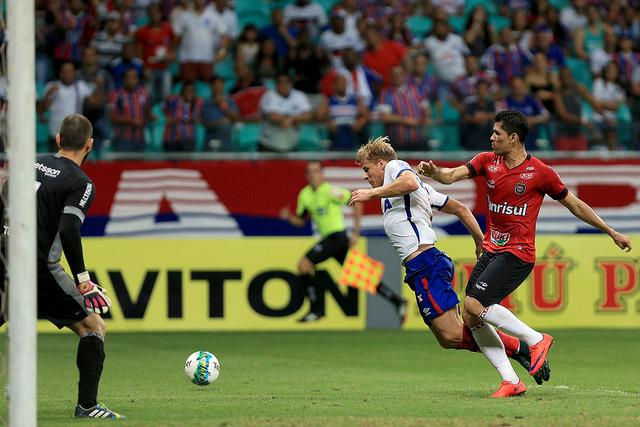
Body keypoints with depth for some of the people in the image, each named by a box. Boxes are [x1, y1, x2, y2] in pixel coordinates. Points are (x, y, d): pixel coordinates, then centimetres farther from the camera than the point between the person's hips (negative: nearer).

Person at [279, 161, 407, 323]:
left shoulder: (330, 191, -11)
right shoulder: (305, 195, 12)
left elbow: (357, 203, -11)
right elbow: (301, 220, 20)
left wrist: (356, 232, -12)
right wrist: (289, 217, -2)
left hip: (336, 235, -8)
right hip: (328, 237, 8)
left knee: (304, 265, -14)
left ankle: (315, 310, -7)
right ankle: (397, 301, 13)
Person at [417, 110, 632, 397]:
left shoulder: (540, 172, -7)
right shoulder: (488, 161, 6)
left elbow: (574, 205, 3)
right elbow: (451, 176, -6)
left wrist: (612, 233, 8)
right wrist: (433, 171, -29)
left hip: (517, 253, -7)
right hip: (491, 251, 7)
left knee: (475, 305, -21)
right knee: (470, 318, -1)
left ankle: (535, 339, -6)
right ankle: (510, 381, 3)